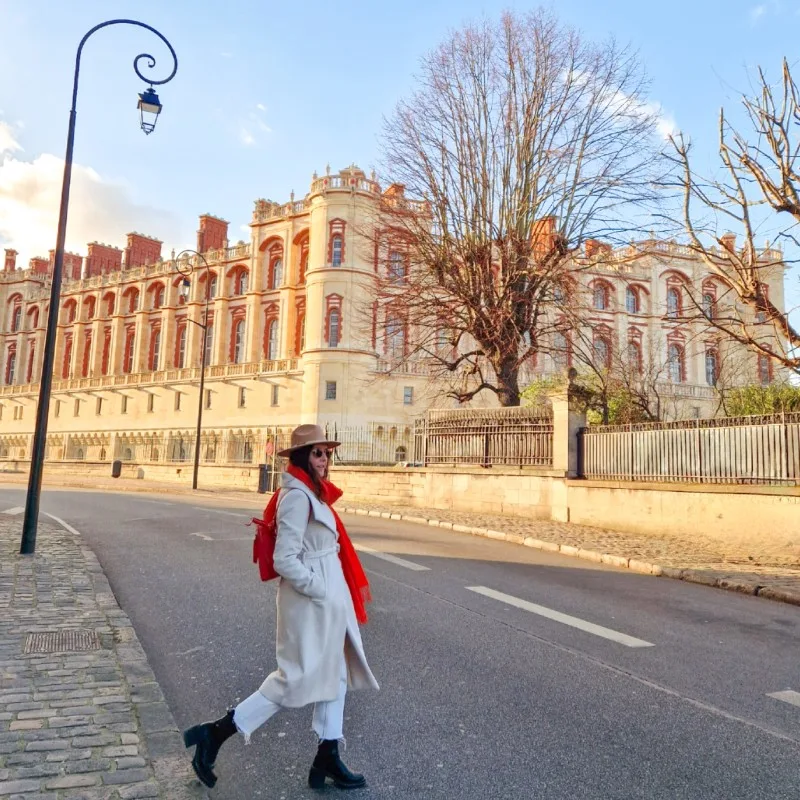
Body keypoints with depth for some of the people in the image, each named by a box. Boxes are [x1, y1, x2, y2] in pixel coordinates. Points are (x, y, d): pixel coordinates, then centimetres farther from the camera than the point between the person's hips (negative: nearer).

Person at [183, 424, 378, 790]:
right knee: (295, 680, 2)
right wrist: (320, 590, -17)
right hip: (310, 602, -10)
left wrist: (335, 593, 16)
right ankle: (214, 734, 14)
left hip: (328, 599, 10)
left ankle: (327, 759, 28)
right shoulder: (297, 496, -20)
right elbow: (285, 560, -24)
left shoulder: (312, 493, 9)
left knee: (334, 674, 15)